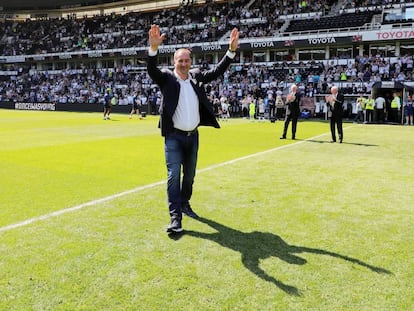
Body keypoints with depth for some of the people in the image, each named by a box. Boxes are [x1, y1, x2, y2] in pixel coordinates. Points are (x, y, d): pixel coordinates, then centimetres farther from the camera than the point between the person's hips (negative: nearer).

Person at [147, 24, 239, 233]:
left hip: (193, 136, 5)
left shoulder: (196, 76, 5)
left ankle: (184, 204, 36)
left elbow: (217, 71, 2)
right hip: (174, 136, -5)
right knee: (174, 175, -11)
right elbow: (152, 70, -23)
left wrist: (231, 50, -10)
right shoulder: (167, 78, -6)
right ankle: (175, 216, -9)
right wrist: (153, 48, -42)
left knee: (189, 175, 17)